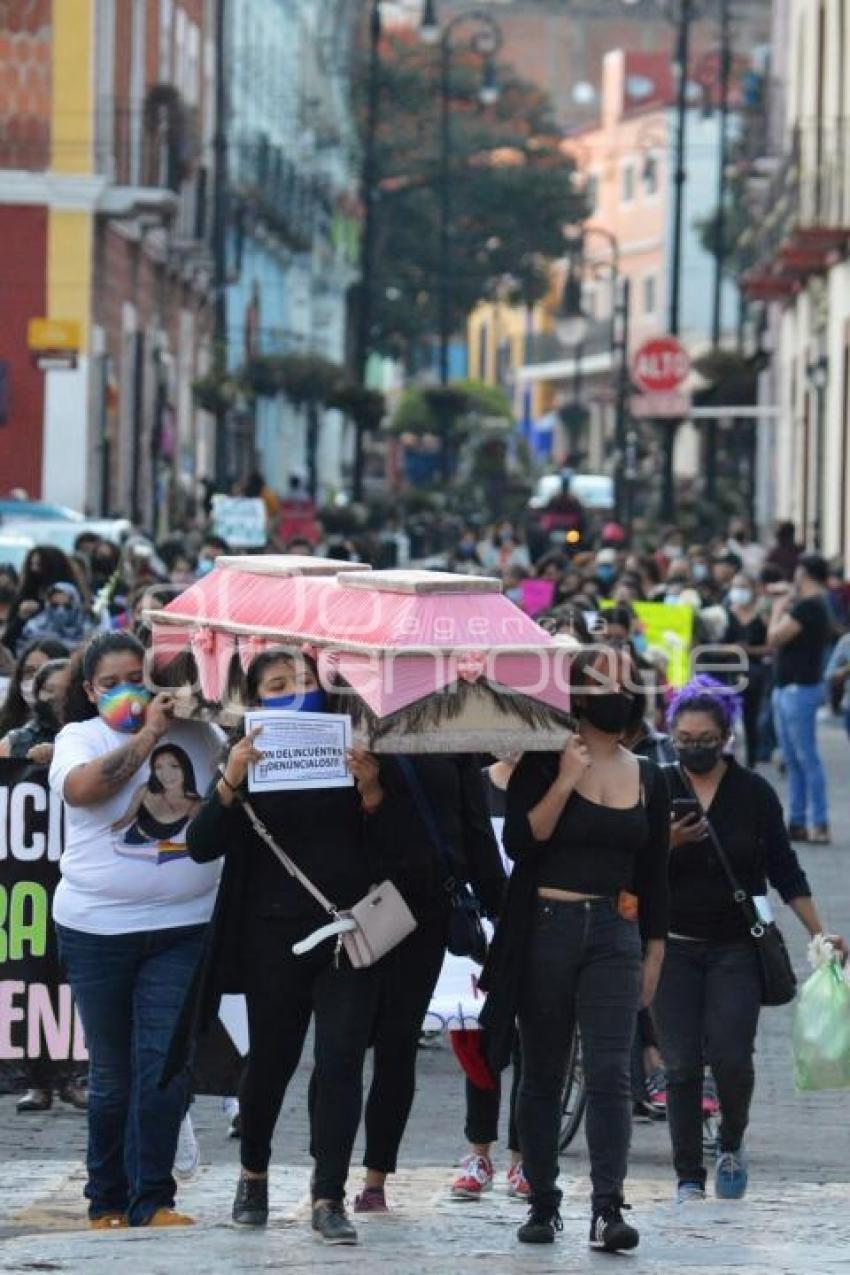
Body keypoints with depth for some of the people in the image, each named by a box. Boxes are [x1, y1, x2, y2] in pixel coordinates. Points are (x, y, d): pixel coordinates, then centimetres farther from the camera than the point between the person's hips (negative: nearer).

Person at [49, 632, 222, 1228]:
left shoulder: (197, 734, 8)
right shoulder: (81, 738, 3)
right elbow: (81, 787, -19)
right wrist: (148, 734, -17)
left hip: (182, 926, 1)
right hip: (97, 927, -1)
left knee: (167, 1065, -6)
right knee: (112, 1072, 7)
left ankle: (151, 1199, 2)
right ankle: (107, 1199, 20)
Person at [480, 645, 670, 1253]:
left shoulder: (648, 779, 11)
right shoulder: (544, 763, 0)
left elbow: (654, 877, 15)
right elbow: (520, 842, -12)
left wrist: (654, 957, 13)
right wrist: (565, 782, -18)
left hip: (615, 936, 2)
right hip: (547, 929, -2)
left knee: (611, 1072, -12)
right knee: (543, 1076, 5)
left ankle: (608, 1210, -18)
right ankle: (543, 1205, 14)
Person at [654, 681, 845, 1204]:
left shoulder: (753, 792, 1)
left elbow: (785, 870, 7)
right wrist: (667, 844, -19)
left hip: (736, 948, 0)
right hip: (675, 948, 0)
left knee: (731, 1056, -12)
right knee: (682, 1064, -3)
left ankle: (732, 1145, 16)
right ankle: (689, 1177, 4)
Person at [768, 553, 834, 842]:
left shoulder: (808, 607, -16)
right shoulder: (813, 606, 15)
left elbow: (775, 638, -18)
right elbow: (775, 638, 19)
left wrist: (779, 606, -4)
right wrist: (783, 603, 15)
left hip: (800, 689, -10)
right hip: (787, 688, 10)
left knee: (807, 759, -9)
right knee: (793, 760, 12)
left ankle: (819, 825, -9)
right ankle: (797, 822, 16)